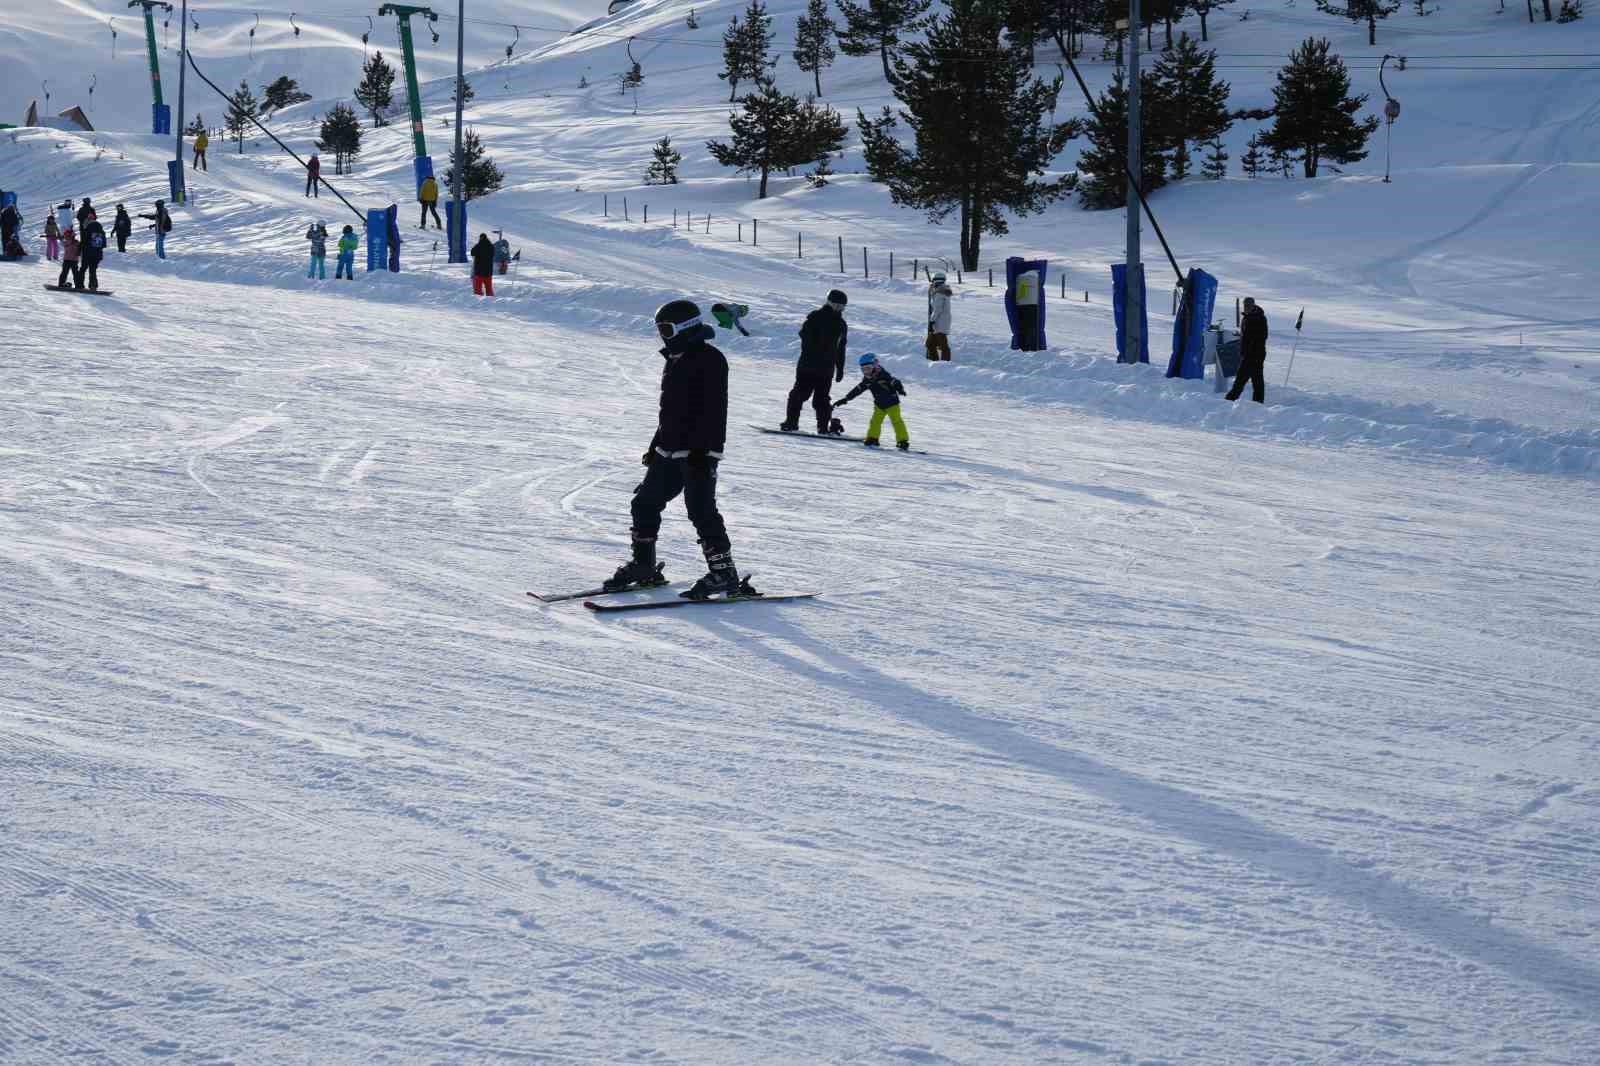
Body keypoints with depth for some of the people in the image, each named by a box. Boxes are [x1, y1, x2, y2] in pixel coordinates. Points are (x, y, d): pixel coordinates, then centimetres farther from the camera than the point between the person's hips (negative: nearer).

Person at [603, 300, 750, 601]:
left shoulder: (709, 359, -11)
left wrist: (702, 449, -24)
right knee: (645, 503, 11)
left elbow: (714, 409, -19)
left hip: (699, 452, -9)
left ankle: (724, 573, -8)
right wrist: (656, 445, 26)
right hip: (670, 451, 9)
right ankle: (643, 565, 23)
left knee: (701, 510, -13)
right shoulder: (674, 360, 17)